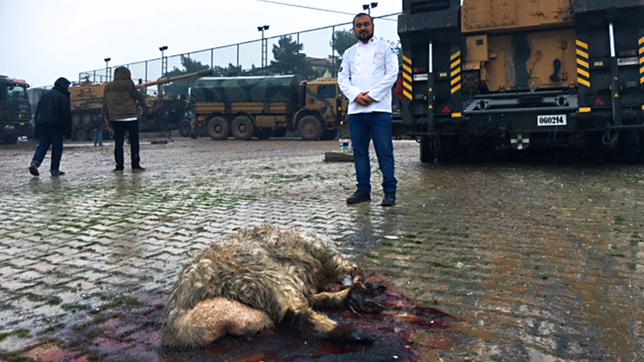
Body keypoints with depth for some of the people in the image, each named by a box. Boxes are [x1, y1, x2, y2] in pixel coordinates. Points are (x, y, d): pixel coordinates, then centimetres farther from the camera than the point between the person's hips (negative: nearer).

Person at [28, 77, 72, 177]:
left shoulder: (45, 95, 17)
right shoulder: (63, 97, -4)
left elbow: (37, 112, 18)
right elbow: (67, 115, -8)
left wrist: (37, 127, 20)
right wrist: (68, 131, -5)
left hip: (42, 126, 6)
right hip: (56, 127, -5)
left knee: (42, 145, 6)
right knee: (57, 148, 3)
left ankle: (35, 162, -17)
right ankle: (55, 169, 5)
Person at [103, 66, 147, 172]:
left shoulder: (108, 87, 10)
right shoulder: (128, 84, -6)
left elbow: (105, 105, 12)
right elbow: (139, 97, -4)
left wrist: (108, 120, 16)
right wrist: (144, 107, 15)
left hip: (116, 119, 4)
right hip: (131, 118, -4)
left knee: (118, 143, 8)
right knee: (134, 142, 4)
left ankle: (119, 166, 6)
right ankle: (135, 165, 3)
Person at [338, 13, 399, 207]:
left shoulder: (385, 48, 9)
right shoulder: (349, 53, 18)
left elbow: (392, 74, -2)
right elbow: (343, 79, 9)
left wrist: (372, 95, -11)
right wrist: (356, 95, -9)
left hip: (379, 108, -4)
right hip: (356, 110, 4)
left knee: (385, 152, -5)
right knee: (360, 152, 7)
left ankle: (390, 191, -1)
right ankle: (363, 190, 15)